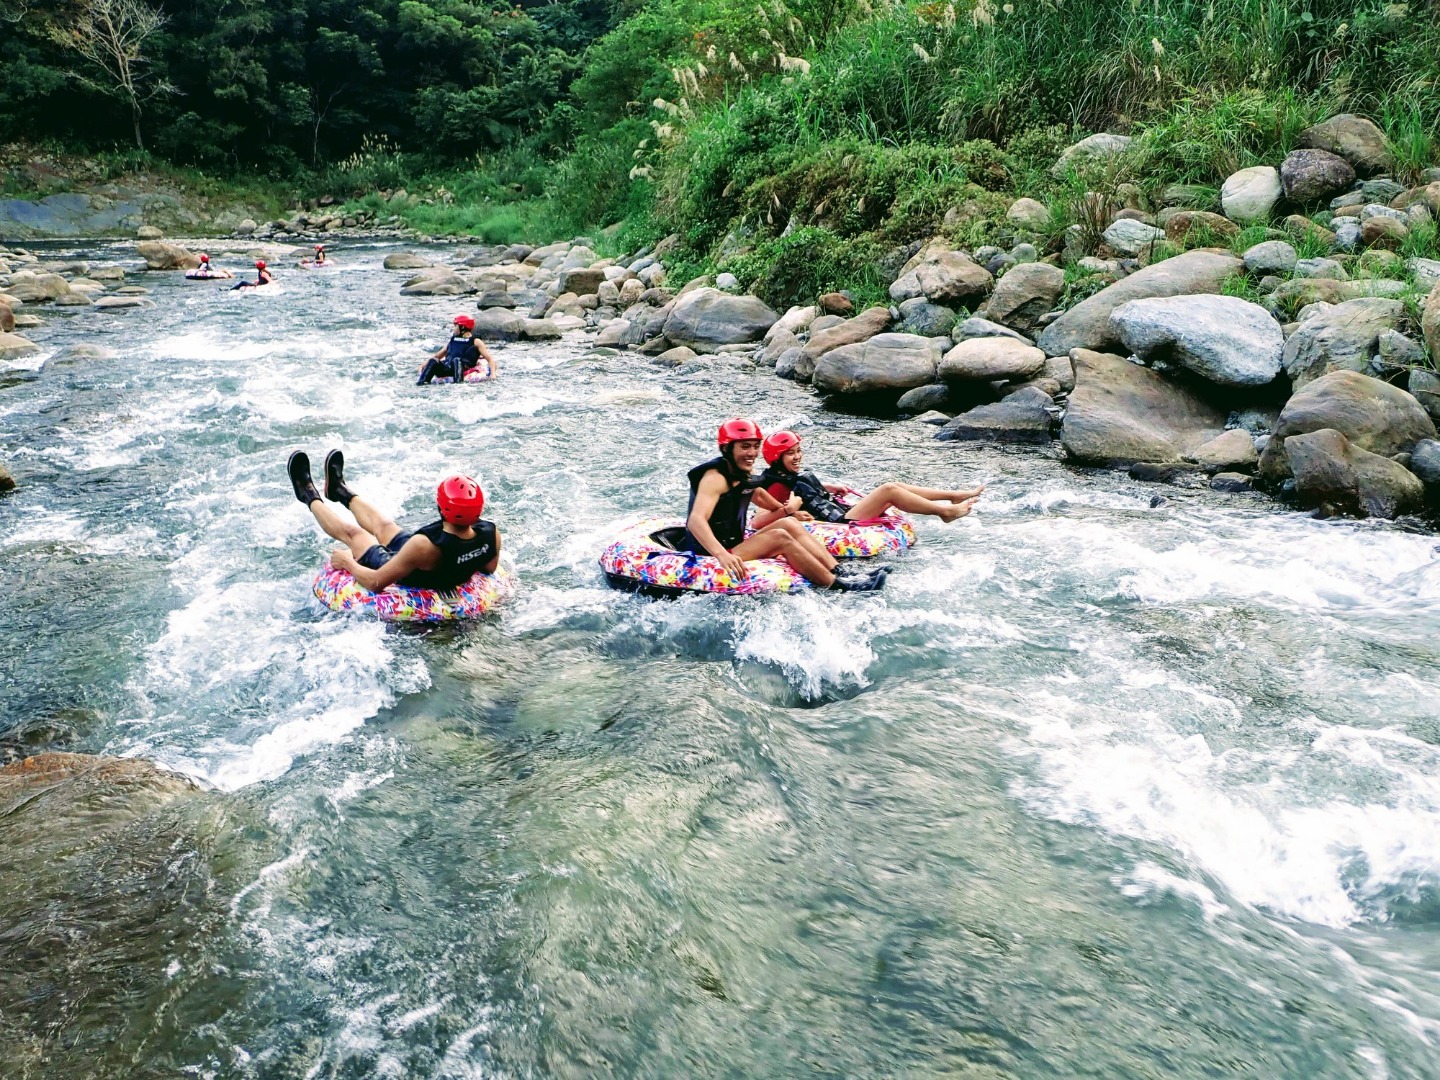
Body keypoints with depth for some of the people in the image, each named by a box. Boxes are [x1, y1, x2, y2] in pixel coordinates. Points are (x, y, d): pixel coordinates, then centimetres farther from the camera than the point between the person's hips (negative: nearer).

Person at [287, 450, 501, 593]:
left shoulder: (425, 545, -45)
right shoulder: (492, 535, -31)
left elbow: (376, 583, -33)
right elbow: (489, 569, -8)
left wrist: (347, 562, -14)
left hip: (402, 581, -5)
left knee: (352, 532, 19)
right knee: (382, 524, 27)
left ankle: (311, 497, 48)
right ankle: (341, 492, 56)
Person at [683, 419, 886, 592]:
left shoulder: (743, 478, 13)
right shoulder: (715, 477, -16)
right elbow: (695, 520, -32)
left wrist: (787, 510, -3)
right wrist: (722, 555, -48)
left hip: (733, 548, 9)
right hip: (711, 557, -9)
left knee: (788, 523, -4)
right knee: (780, 537, -22)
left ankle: (841, 573, -15)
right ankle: (839, 587, -23)